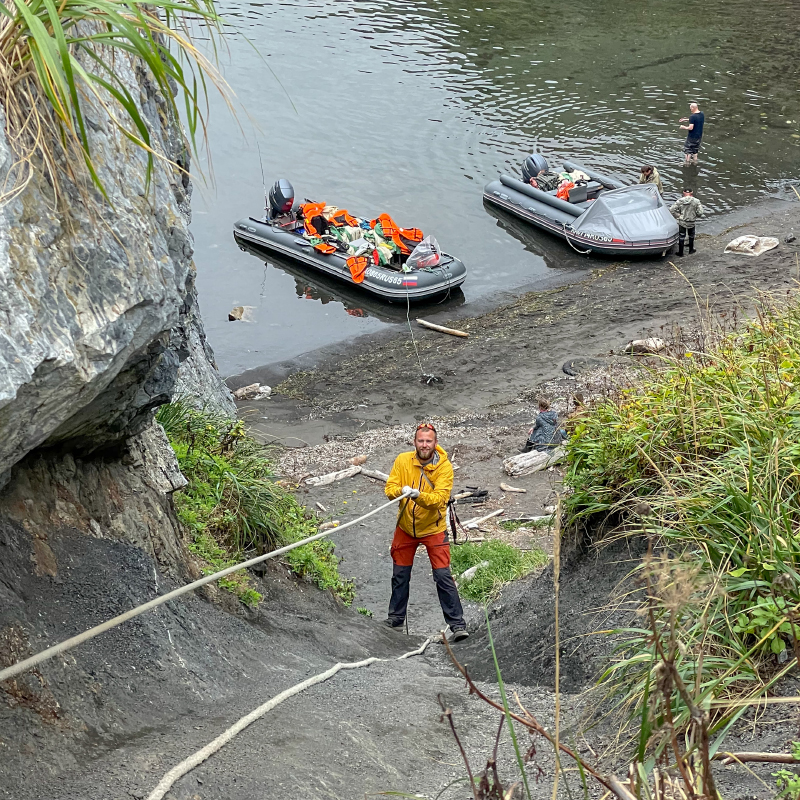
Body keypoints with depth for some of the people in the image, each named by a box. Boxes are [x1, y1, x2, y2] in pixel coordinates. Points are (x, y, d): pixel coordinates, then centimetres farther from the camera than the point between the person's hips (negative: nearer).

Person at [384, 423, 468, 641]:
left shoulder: (444, 466, -17)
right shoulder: (402, 460, -9)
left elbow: (440, 498, -26)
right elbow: (390, 488, -11)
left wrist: (419, 495, -44)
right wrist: (401, 491, -34)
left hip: (433, 528, -3)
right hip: (406, 527, 3)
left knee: (443, 576, -9)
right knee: (400, 575, 15)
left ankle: (458, 625, -4)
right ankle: (396, 617, 34)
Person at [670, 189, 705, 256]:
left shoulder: (680, 201, -9)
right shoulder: (696, 201, -10)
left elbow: (671, 210, -11)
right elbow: (700, 212, -12)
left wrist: (678, 216, 1)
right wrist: (695, 215, 8)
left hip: (682, 222, 0)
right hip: (691, 223, 0)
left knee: (681, 237, 12)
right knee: (691, 236, 23)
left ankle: (680, 252, 16)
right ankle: (691, 250, 35)